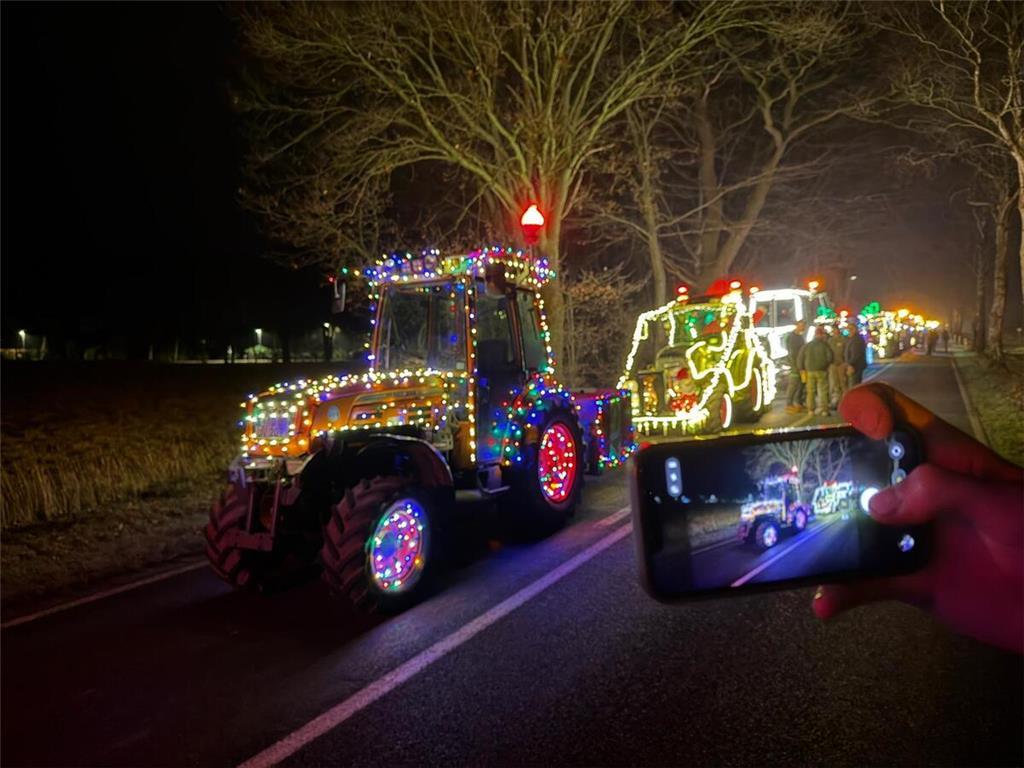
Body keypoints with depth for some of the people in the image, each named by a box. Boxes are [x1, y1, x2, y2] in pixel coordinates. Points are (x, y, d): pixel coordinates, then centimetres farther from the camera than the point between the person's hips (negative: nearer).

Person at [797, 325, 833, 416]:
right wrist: (826, 365, 9)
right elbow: (829, 357, -10)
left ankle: (810, 409, 11)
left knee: (810, 391, 10)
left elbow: (800, 358, 5)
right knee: (823, 391, 3)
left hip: (810, 371, 3)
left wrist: (802, 369, 13)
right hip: (822, 371, -3)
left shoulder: (807, 345, 5)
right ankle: (823, 409, 0)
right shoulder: (824, 345, -7)